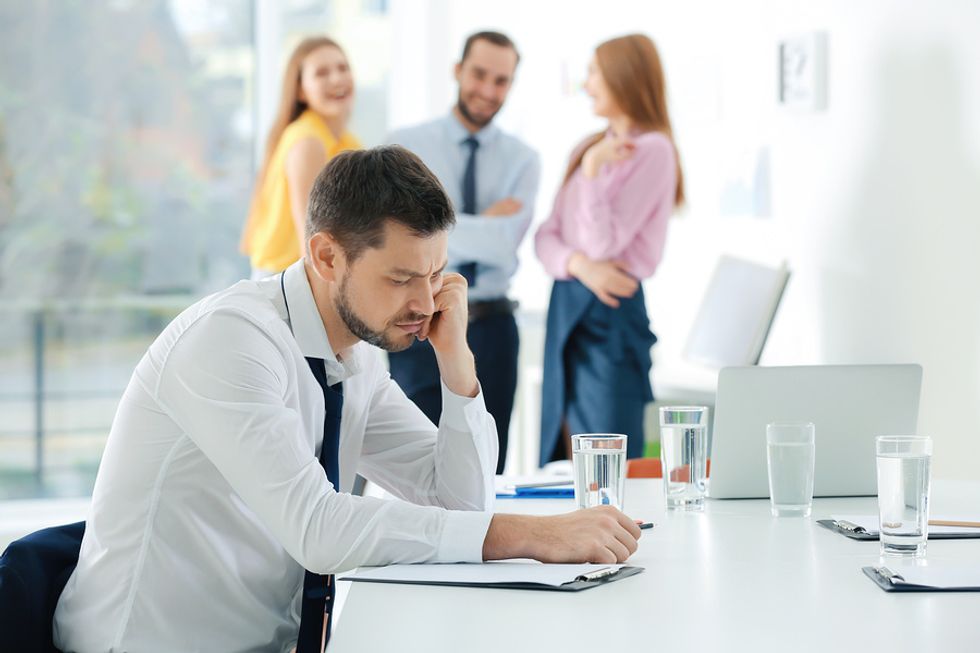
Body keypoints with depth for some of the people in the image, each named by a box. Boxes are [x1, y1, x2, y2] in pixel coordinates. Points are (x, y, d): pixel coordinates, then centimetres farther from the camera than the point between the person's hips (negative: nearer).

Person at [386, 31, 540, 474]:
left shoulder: (522, 161, 5)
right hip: (418, 326, -2)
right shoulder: (406, 147, 2)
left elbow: (504, 243, -10)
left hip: (490, 330, 2)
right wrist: (485, 223, -8)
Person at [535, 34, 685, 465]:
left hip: (611, 312, -8)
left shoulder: (652, 150, -9)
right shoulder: (587, 147, 14)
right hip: (566, 305, 8)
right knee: (560, 458, 11)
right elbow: (547, 235, 8)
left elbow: (603, 243, -14)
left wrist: (592, 168, -17)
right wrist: (579, 264, -11)